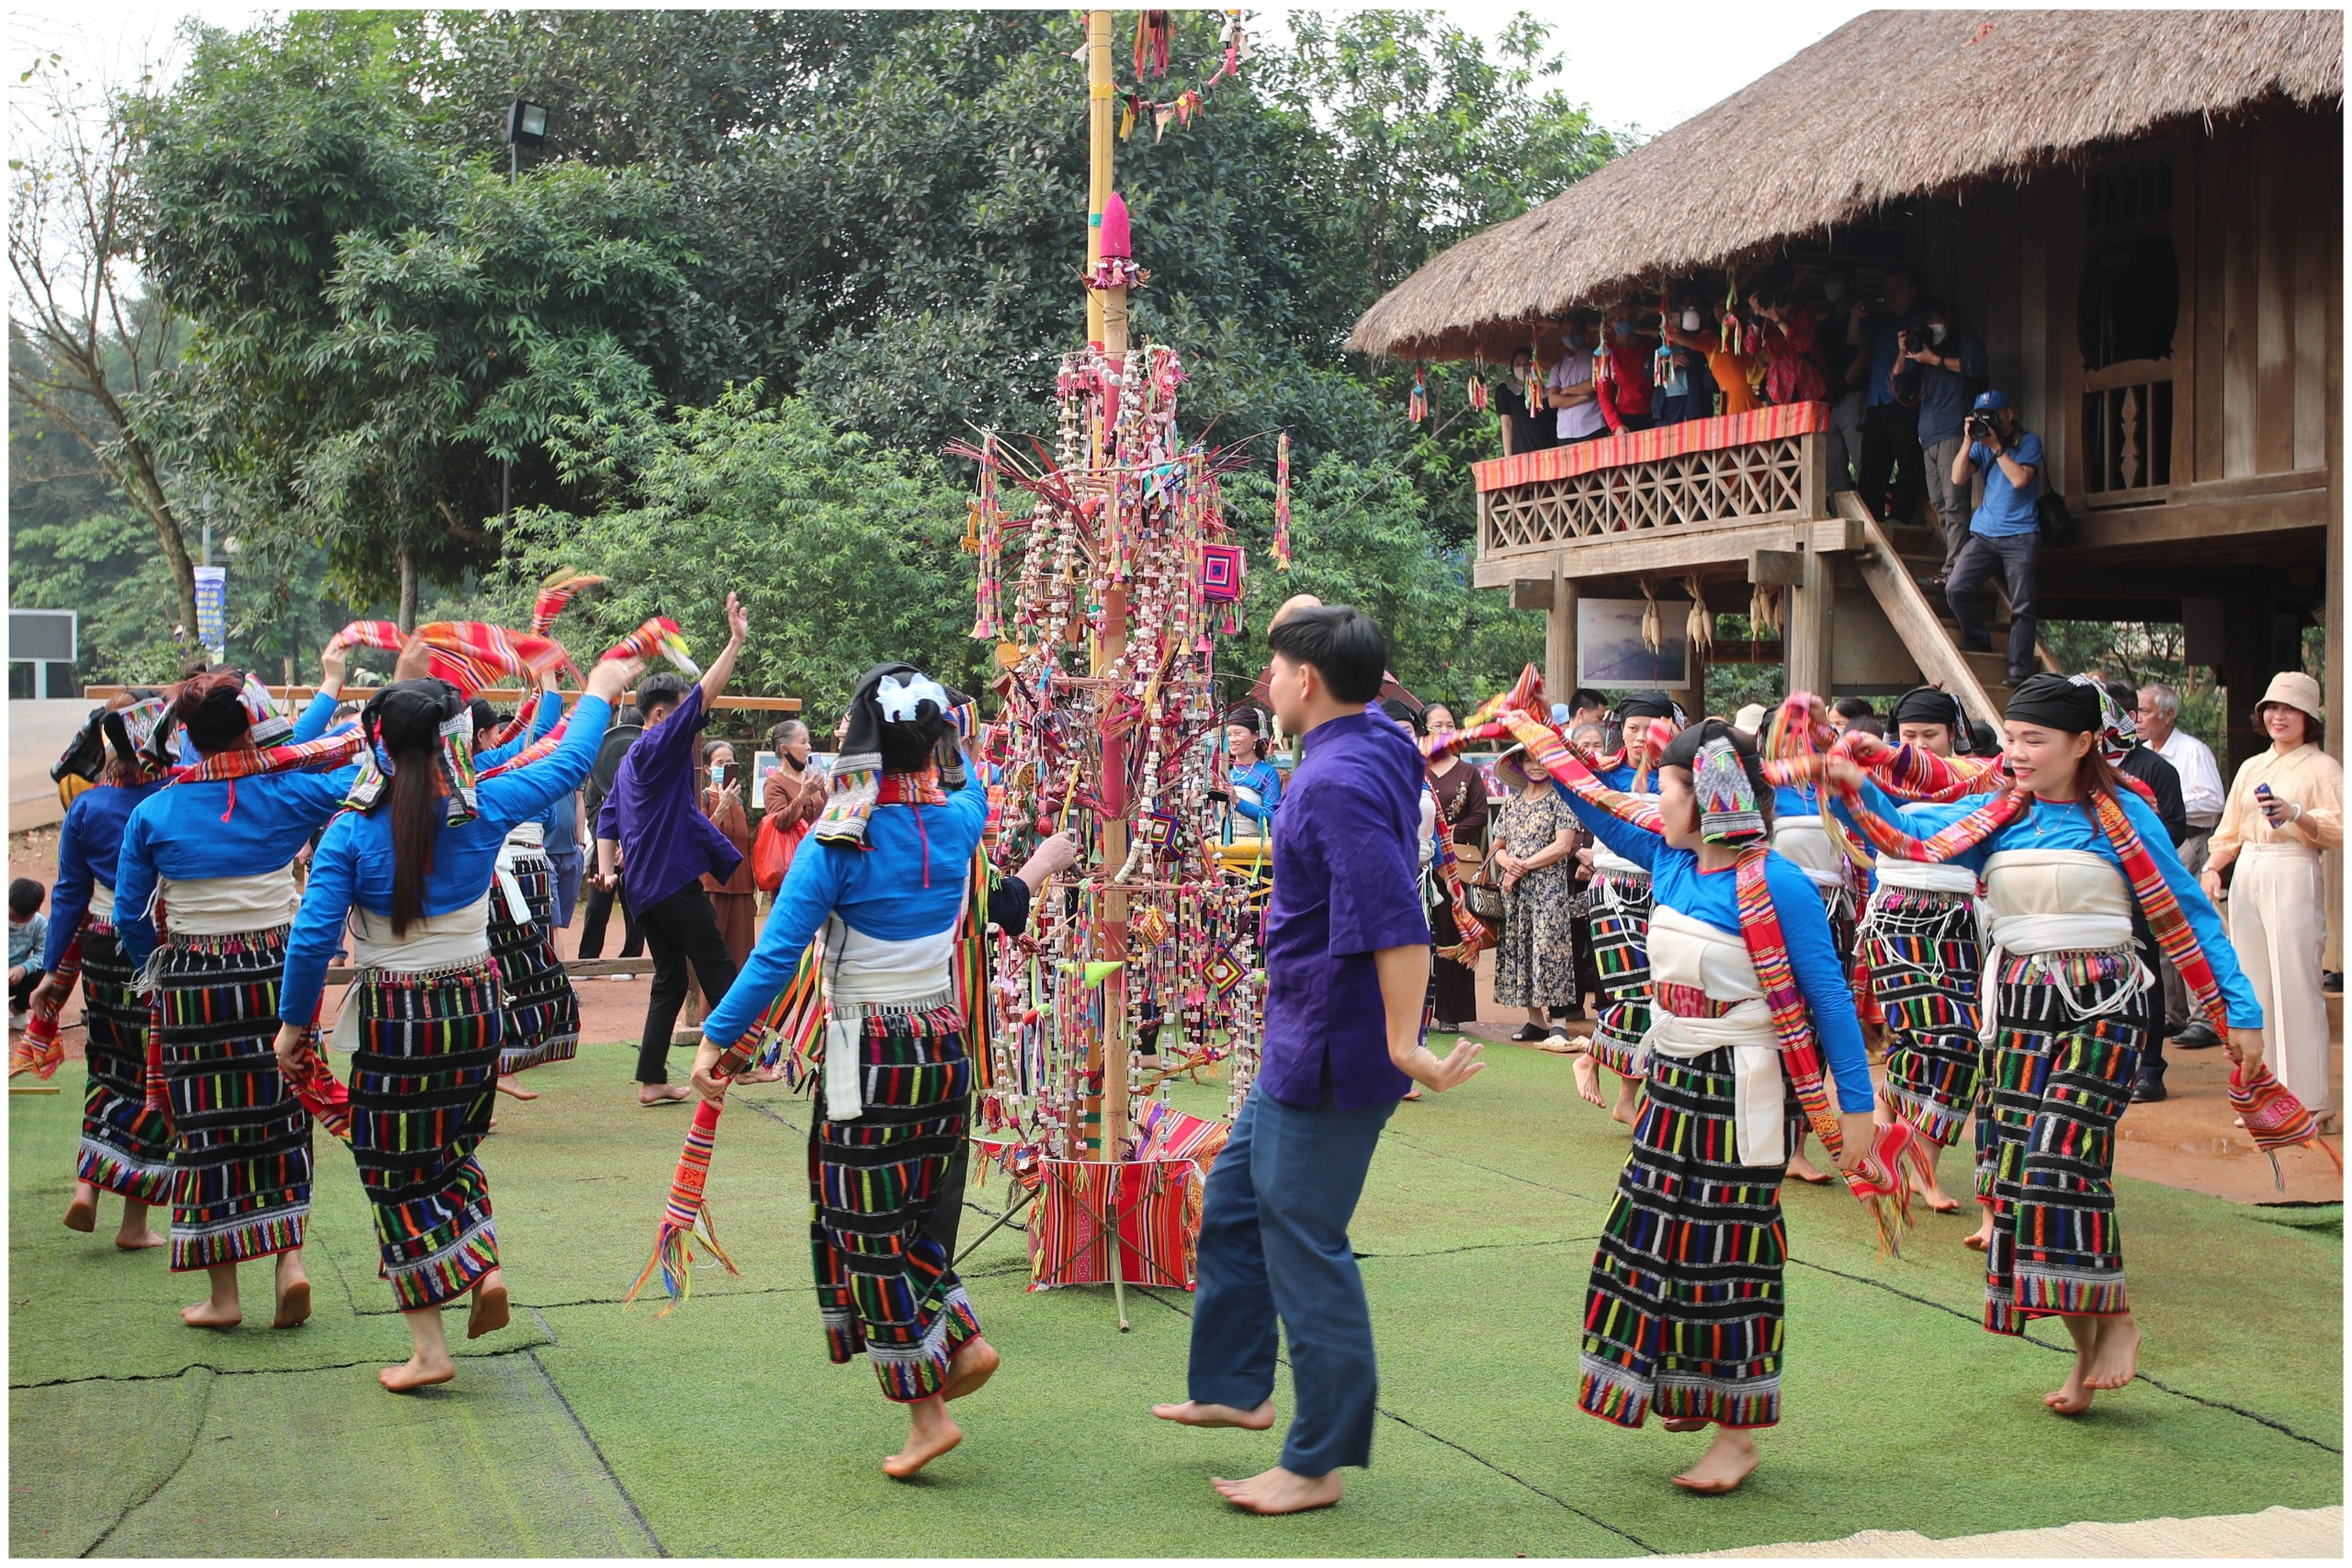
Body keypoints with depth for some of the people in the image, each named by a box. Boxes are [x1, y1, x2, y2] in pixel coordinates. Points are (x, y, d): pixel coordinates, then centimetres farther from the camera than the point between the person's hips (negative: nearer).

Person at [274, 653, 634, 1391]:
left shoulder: (352, 830, -12)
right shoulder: (484, 809, -7)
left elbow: (313, 936, -14)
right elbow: (569, 764, 8)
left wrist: (294, 1022, -1)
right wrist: (599, 693, 23)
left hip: (394, 1019, -3)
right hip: (475, 1008, 3)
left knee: (397, 1177, 8)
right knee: (451, 1146, 27)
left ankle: (429, 1350, 6)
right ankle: (485, 1266, 7)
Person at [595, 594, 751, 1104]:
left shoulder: (631, 760, 18)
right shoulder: (659, 746, -9)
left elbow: (608, 818, 17)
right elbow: (704, 696, -17)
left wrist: (606, 868, 7)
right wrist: (736, 641, -18)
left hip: (644, 887, 9)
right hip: (676, 881, -9)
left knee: (669, 981, 10)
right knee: (719, 972, -3)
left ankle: (652, 1081, 7)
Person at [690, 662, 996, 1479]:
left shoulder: (838, 840, -15)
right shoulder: (958, 820, 0)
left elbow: (778, 952, -17)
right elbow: (968, 784, 27)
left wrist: (718, 1037, -12)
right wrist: (940, 723, 36)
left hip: (870, 1053, -6)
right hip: (946, 1043, 6)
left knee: (869, 1231, 4)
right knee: (899, 1216, 23)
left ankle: (926, 1413, 5)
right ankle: (963, 1341, 12)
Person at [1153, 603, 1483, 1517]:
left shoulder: (1338, 781, -24)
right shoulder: (1375, 744, 5)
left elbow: (1395, 918, -34)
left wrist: (1404, 1044, -35)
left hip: (1329, 1058, -10)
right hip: (1300, 1049, 10)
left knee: (1306, 1248, -1)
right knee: (1234, 1202, 22)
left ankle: (1317, 1465, 10)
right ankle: (1234, 1388, 36)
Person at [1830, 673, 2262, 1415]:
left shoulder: (2119, 814, -3)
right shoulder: (1996, 816, 7)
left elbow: (2185, 913, 0)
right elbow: (1910, 837, -4)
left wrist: (2238, 1008, 0)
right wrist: (1855, 785, -22)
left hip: (2100, 1007, -5)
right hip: (2020, 1010, 5)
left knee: (2060, 1160, -19)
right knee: (2018, 1168, 2)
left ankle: (2116, 1318, 1)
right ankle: (2087, 1351, 15)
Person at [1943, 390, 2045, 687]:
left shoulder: (2029, 442, 0)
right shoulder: (1982, 443, 12)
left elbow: (2020, 479, -15)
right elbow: (1958, 477, 0)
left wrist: (1996, 446, -12)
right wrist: (1969, 440, -7)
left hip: (2020, 537, -4)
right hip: (1984, 533, 4)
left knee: (2021, 607, -7)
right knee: (1955, 589, -10)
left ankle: (2019, 672, -7)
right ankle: (1979, 641, 10)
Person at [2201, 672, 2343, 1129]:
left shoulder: (2322, 767, 1)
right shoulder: (2250, 768, 19)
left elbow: (2339, 830, -8)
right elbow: (2230, 830, 20)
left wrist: (2296, 814, -22)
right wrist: (2212, 867, 4)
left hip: (2293, 876, -6)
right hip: (2247, 876, 6)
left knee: (2295, 985, -8)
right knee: (2253, 986, 6)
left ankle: (2309, 1100, -4)